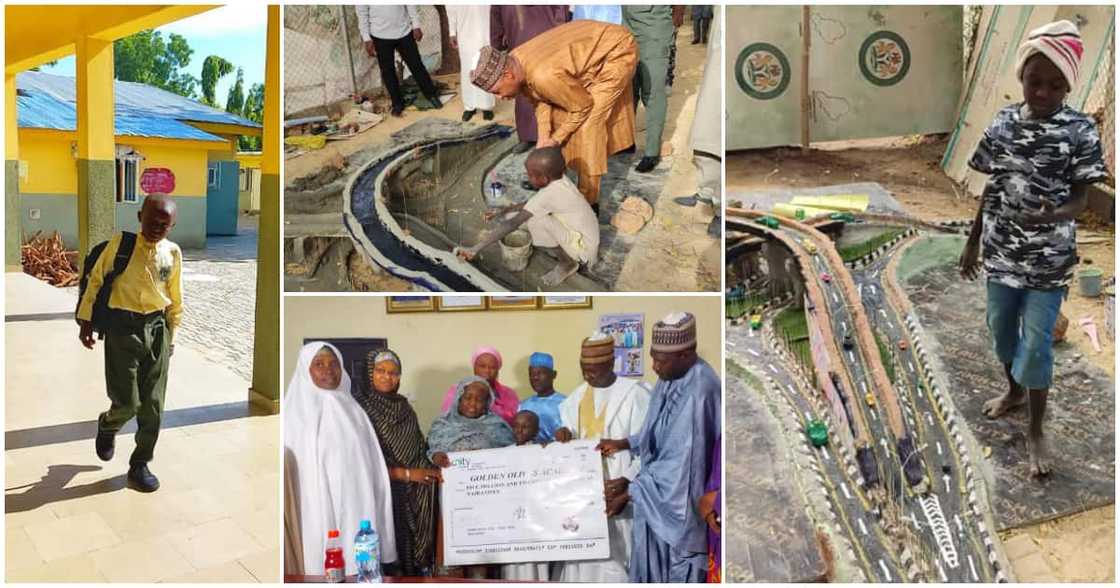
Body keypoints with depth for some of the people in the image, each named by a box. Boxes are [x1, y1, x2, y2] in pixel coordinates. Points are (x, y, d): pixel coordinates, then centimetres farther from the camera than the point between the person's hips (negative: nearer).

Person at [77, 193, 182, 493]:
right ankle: (107, 426, 33)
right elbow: (96, 279, 0)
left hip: (157, 328, 3)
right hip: (123, 327, -3)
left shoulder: (173, 252, 2)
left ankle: (140, 465, 19)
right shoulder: (120, 242, -8)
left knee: (153, 405, 5)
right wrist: (85, 320, 1)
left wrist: (171, 334, 14)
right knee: (127, 403, -3)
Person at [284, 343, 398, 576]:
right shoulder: (297, 411, 0)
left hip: (358, 505, 3)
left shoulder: (351, 407, 10)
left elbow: (372, 463, 11)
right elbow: (289, 463, -3)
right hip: (320, 506, -3)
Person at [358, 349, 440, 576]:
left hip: (419, 487, 5)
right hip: (388, 491, -5)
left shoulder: (404, 406, 11)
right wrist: (407, 474, -14)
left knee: (419, 545, 1)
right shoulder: (361, 409, -7)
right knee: (397, 558, -4)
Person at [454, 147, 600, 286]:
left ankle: (567, 263, -7)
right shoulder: (559, 180, -4)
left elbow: (512, 224, -32)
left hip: (583, 247, -9)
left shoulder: (548, 195, -29)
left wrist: (475, 249, -32)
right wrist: (506, 209, -1)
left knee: (535, 219, -29)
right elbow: (533, 203, 12)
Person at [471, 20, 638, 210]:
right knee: (560, 114, 10)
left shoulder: (544, 76, -36)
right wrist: (543, 139, -8)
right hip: (593, 49, 9)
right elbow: (542, 101, 3)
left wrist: (555, 140, -11)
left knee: (587, 125, -13)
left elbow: (583, 106, -21)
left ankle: (588, 201, -3)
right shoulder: (513, 64, -10)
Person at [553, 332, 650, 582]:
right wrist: (564, 434, -7)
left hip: (616, 489, -5)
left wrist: (627, 480, -23)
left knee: (614, 552, -5)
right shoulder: (578, 396, 10)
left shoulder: (634, 394, -9)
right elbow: (569, 438, 17)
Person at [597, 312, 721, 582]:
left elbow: (678, 462, -27)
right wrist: (623, 444, 9)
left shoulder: (697, 394, -30)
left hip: (680, 497, -9)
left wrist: (628, 493, -21)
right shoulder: (673, 376, -1)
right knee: (654, 562, 22)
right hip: (658, 489, 9)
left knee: (679, 570, 10)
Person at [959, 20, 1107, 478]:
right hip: (1001, 252, 4)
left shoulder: (1080, 131, -11)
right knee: (1001, 328, 19)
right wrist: (972, 242, 9)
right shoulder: (1002, 122, -1)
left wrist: (1049, 215, -34)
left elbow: (1081, 200, -11)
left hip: (1049, 260, -4)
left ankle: (1036, 433, 15)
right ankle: (1014, 390, 45)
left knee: (1036, 343, -1)